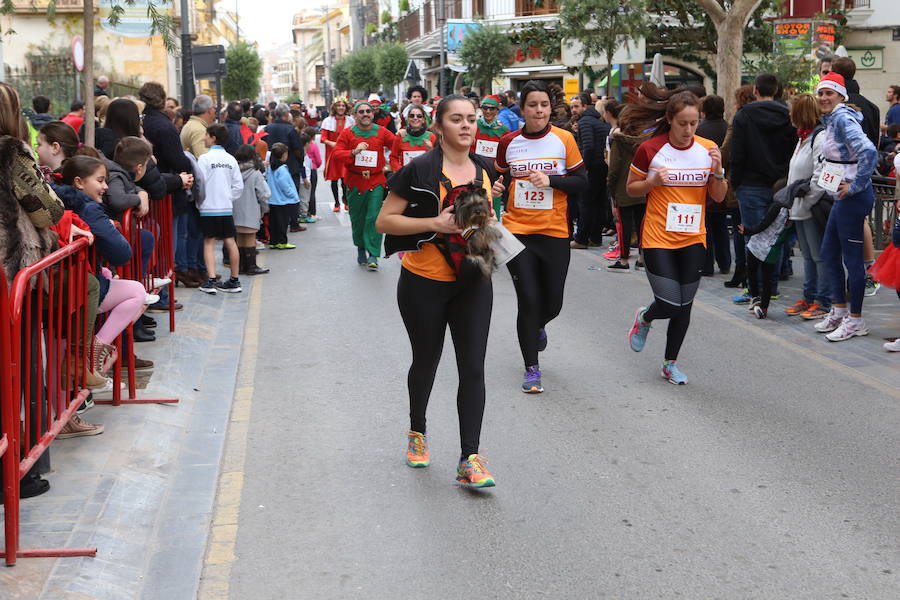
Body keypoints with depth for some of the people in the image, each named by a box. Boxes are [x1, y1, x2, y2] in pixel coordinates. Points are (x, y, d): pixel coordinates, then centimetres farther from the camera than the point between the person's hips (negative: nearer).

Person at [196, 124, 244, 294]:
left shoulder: (205, 158, -9)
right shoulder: (231, 159, 5)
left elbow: (200, 183, -11)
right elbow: (239, 186, 4)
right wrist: (229, 199, 13)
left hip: (209, 208, -4)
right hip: (227, 208, 4)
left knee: (209, 242, 0)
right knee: (230, 242, 7)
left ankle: (211, 280, -9)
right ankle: (234, 280, 13)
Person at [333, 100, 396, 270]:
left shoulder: (382, 132, 4)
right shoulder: (347, 133, 2)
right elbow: (337, 153, -6)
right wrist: (354, 152, -21)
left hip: (376, 181, -1)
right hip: (355, 181, 1)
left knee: (374, 217, -10)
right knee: (357, 219, 9)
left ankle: (373, 255, -8)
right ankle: (361, 249, 29)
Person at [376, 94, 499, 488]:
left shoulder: (484, 169, 5)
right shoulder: (420, 170, -11)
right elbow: (384, 220, -12)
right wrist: (434, 223, -23)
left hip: (472, 282, 3)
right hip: (424, 283, -3)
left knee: (473, 368, -4)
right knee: (426, 361, 14)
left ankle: (469, 459, 0)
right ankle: (417, 431, 40)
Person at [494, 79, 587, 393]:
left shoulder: (563, 139, -3)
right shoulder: (509, 142, 2)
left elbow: (581, 181, -2)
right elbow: (500, 177, 17)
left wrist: (550, 180, -16)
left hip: (554, 233, 0)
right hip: (518, 231, 0)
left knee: (552, 304, 6)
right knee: (528, 300, -5)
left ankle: (538, 326, 44)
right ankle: (532, 368, 8)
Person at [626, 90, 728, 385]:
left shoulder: (708, 148, 1)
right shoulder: (650, 149, -8)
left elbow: (718, 197, 5)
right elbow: (631, 188, 3)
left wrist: (717, 171, -14)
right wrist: (653, 181, -16)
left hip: (693, 239, 3)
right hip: (658, 238, -3)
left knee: (684, 306, 9)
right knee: (670, 303, -11)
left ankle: (670, 363, 28)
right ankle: (644, 318, 26)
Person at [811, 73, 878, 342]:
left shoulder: (843, 119, -17)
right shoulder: (831, 119, 13)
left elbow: (869, 151, -30)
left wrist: (856, 185, -22)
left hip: (853, 197, -10)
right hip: (843, 197, 10)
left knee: (852, 257, -3)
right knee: (829, 252, 17)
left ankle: (855, 320, 7)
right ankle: (839, 311, 27)